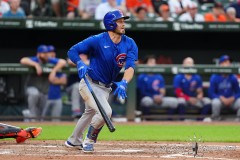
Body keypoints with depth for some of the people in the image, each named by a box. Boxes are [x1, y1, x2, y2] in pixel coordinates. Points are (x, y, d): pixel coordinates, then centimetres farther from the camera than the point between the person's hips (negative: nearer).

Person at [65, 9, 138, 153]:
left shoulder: (129, 44, -10)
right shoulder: (97, 40, -23)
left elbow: (130, 67, -22)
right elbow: (72, 51, -18)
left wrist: (124, 83, -41)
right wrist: (80, 64, -38)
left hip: (106, 87, 7)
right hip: (90, 84, -7)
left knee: (91, 113, 26)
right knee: (105, 112, -23)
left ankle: (74, 140, 49)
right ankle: (89, 141, 1)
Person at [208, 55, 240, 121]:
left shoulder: (233, 78, -3)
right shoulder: (214, 78, -10)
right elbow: (211, 93, -10)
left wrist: (232, 99, -20)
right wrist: (222, 98, -23)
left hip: (231, 100, 2)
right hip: (219, 99, -2)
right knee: (216, 102, -37)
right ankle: (215, 120, -14)